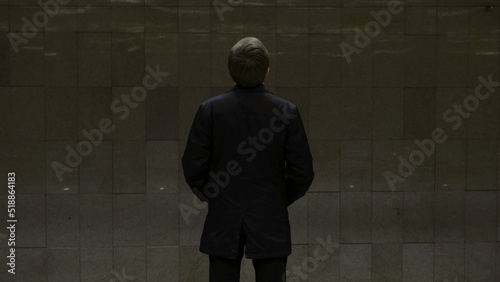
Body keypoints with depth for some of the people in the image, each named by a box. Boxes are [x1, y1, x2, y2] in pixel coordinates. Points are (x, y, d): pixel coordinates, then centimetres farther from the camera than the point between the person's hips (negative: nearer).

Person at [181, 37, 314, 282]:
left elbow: (192, 166, -5)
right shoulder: (287, 111, -8)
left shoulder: (210, 109, -7)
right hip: (271, 221, 0)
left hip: (223, 221, 1)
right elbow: (303, 172, -4)